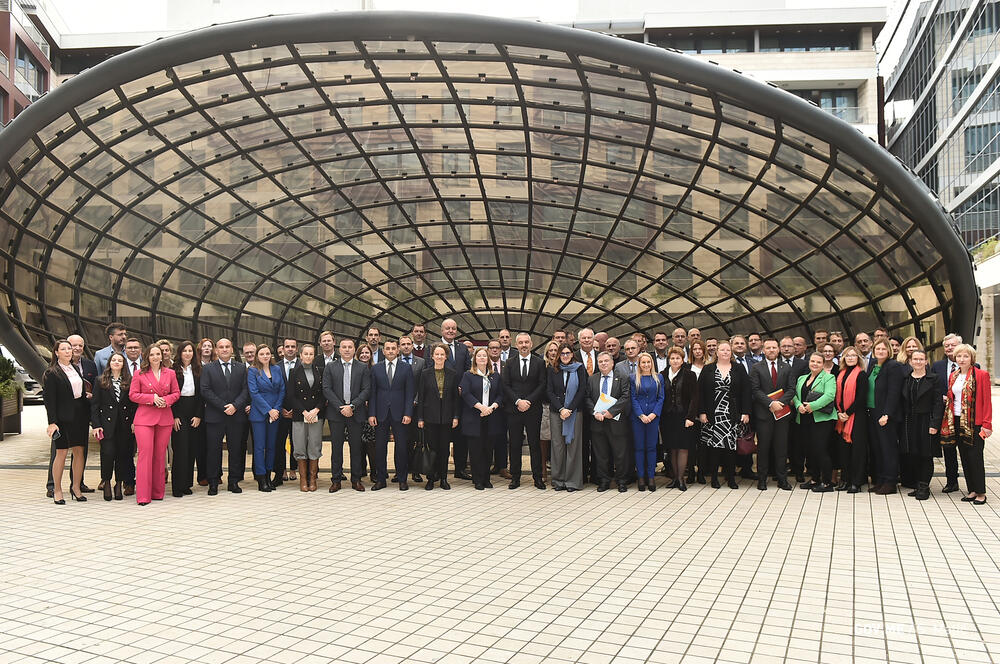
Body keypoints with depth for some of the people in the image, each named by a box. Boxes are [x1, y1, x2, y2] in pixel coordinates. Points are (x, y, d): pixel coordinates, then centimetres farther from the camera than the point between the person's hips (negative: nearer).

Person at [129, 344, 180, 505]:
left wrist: (166, 400, -7)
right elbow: (133, 395, 0)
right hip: (144, 418, -3)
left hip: (165, 418, 3)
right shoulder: (139, 374, 3)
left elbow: (176, 393, 13)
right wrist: (152, 398, -12)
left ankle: (158, 492, 16)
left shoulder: (170, 373, 10)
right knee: (145, 453, -9)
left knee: (160, 455, 7)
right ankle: (143, 495, -6)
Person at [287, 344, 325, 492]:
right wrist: (304, 412, -9)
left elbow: (325, 393, 4)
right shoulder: (294, 372, 2)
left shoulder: (320, 370, 6)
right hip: (299, 415, -1)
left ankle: (312, 479, 10)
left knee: (315, 447, 1)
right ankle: (303, 479, 10)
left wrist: (316, 410, -9)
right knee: (300, 447, 0)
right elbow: (290, 396, 0)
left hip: (317, 414, 1)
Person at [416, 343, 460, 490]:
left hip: (446, 417, 1)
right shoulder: (425, 373, 1)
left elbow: (455, 397, 7)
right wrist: (420, 418, -4)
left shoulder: (452, 374, 5)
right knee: (431, 447, 1)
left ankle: (443, 478, 15)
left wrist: (455, 416, 0)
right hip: (430, 416, -1)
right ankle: (431, 479, 11)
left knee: (444, 448, 5)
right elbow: (420, 397, 1)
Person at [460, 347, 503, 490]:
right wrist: (481, 407, -17)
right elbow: (466, 394, -7)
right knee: (475, 449, -2)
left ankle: (486, 479, 13)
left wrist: (492, 407, -9)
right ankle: (478, 480, 5)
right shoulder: (468, 375, 4)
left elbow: (500, 395, 9)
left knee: (488, 449, 5)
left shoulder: (495, 376, 15)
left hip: (491, 418, 3)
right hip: (473, 418, -3)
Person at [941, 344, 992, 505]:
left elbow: (987, 401, -8)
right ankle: (972, 490, 16)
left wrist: (986, 424, -13)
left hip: (974, 423, -6)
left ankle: (981, 493, 6)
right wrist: (945, 399, -1)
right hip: (957, 422, 6)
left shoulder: (981, 375, -6)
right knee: (964, 457, 9)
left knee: (975, 457, -4)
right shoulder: (953, 376, 12)